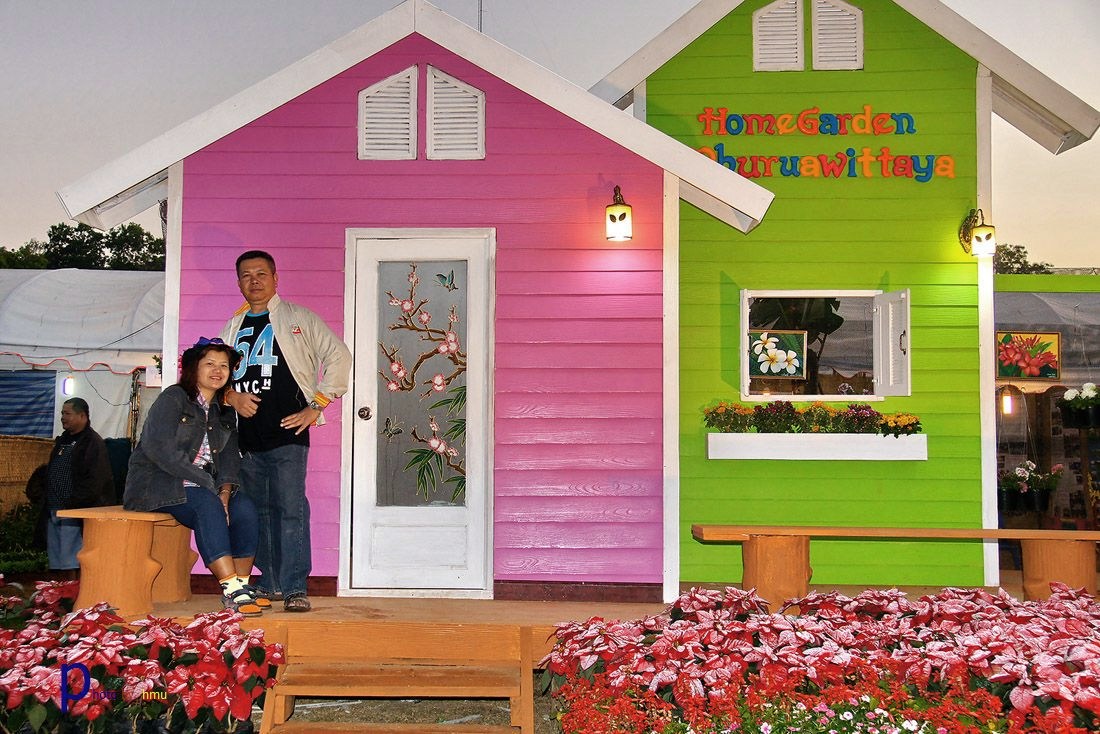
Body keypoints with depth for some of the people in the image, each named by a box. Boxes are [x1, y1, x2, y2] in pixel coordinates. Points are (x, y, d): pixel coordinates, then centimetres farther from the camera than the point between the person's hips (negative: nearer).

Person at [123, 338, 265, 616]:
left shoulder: (225, 413, 17)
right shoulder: (173, 398, -4)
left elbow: (229, 460, 7)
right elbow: (159, 448, -17)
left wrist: (224, 492, -15)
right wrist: (207, 484, -21)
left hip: (204, 487, 6)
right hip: (156, 482, -6)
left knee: (245, 508, -21)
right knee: (207, 505, -34)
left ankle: (241, 587, -19)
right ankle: (232, 591, -37)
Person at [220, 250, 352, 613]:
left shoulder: (298, 318, 3)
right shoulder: (233, 327, 18)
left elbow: (339, 355, -2)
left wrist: (316, 406, -6)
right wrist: (232, 396, -1)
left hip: (288, 432, -5)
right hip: (247, 436, 6)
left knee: (290, 508, -10)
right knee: (258, 510, 10)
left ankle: (295, 588, -8)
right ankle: (270, 584, 19)